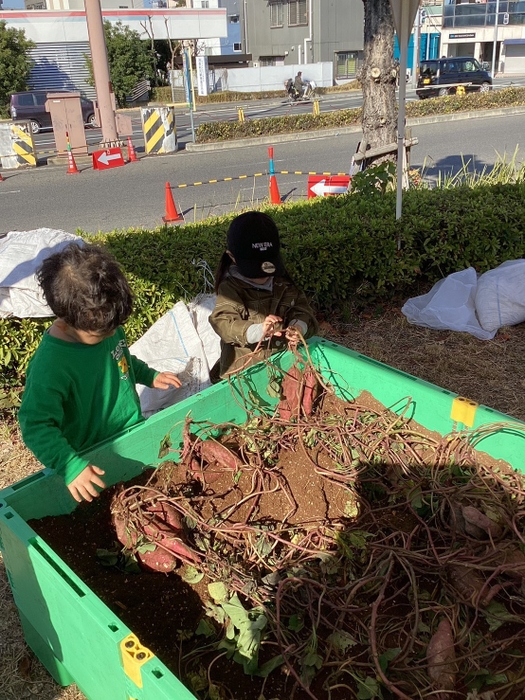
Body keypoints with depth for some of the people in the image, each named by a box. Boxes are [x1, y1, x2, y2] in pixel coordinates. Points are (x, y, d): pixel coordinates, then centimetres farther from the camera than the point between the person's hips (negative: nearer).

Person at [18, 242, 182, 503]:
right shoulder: (50, 365, -32)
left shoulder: (106, 328, -10)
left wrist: (150, 376, 6)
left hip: (136, 431, 7)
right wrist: (71, 466, -39)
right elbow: (36, 425, -30)